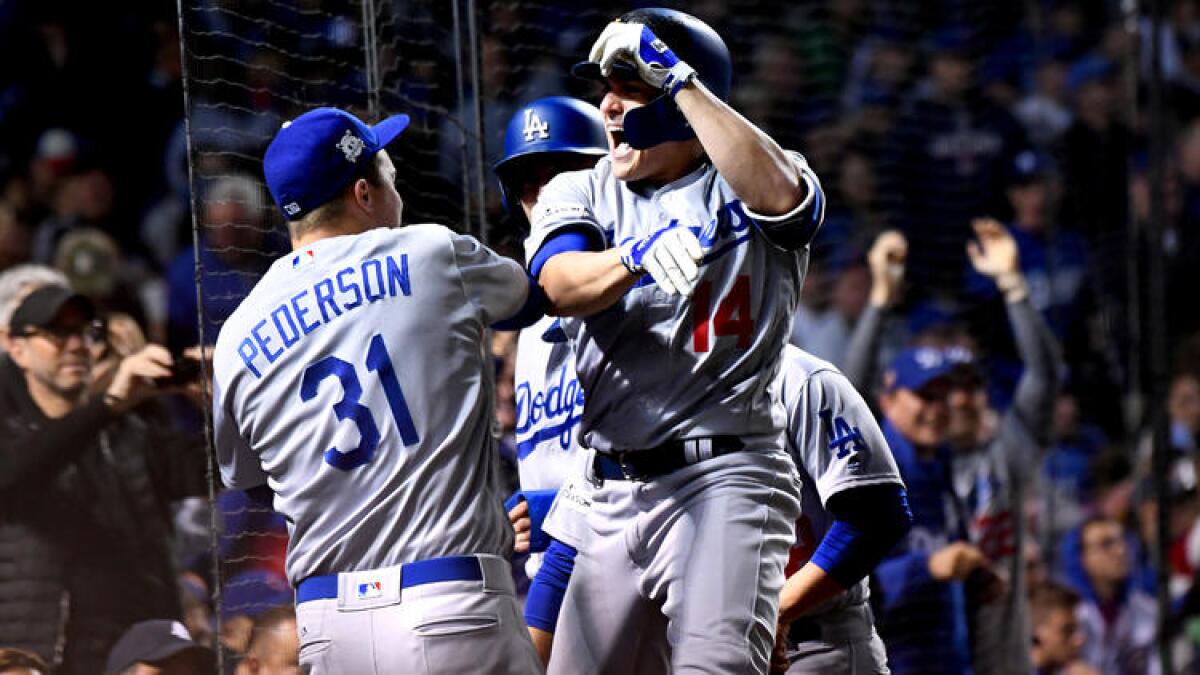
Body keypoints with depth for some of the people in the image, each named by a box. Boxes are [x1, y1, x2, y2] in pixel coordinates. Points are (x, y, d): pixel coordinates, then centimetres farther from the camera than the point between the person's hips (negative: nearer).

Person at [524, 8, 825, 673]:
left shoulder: (736, 188, 4)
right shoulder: (578, 193, 13)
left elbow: (778, 194, -23)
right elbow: (561, 285, -9)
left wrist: (678, 78, -17)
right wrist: (637, 257, -31)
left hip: (723, 475, -5)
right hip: (611, 493, 5)